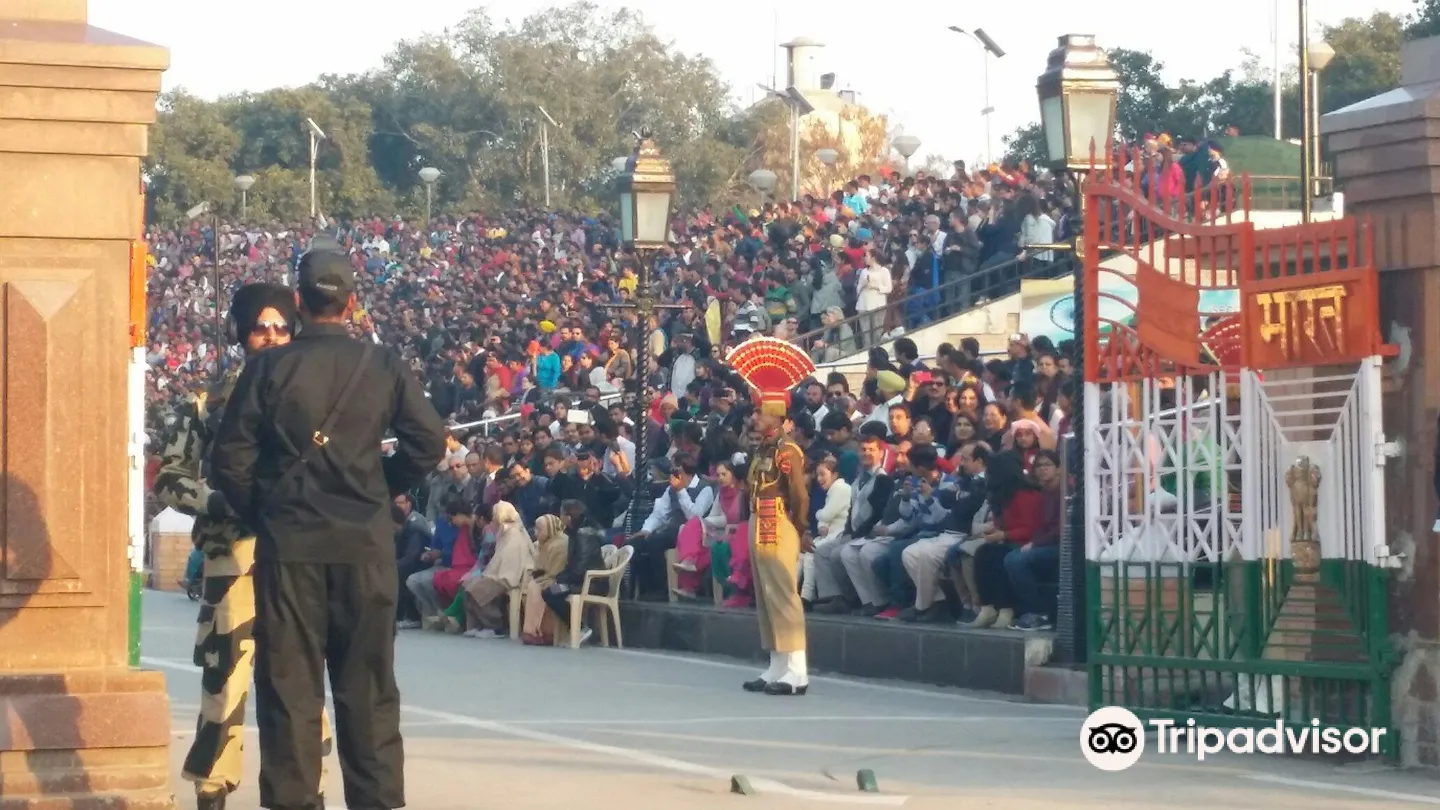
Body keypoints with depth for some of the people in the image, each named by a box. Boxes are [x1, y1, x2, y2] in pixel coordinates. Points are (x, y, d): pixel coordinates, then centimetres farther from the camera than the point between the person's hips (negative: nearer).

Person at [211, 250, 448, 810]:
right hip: (365, 545, 1)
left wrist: (260, 513, 10)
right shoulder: (382, 367, 0)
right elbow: (428, 442, -3)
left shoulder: (269, 368, -3)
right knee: (367, 685, 9)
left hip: (287, 545, -1)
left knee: (289, 684, 4)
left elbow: (231, 459, -5)